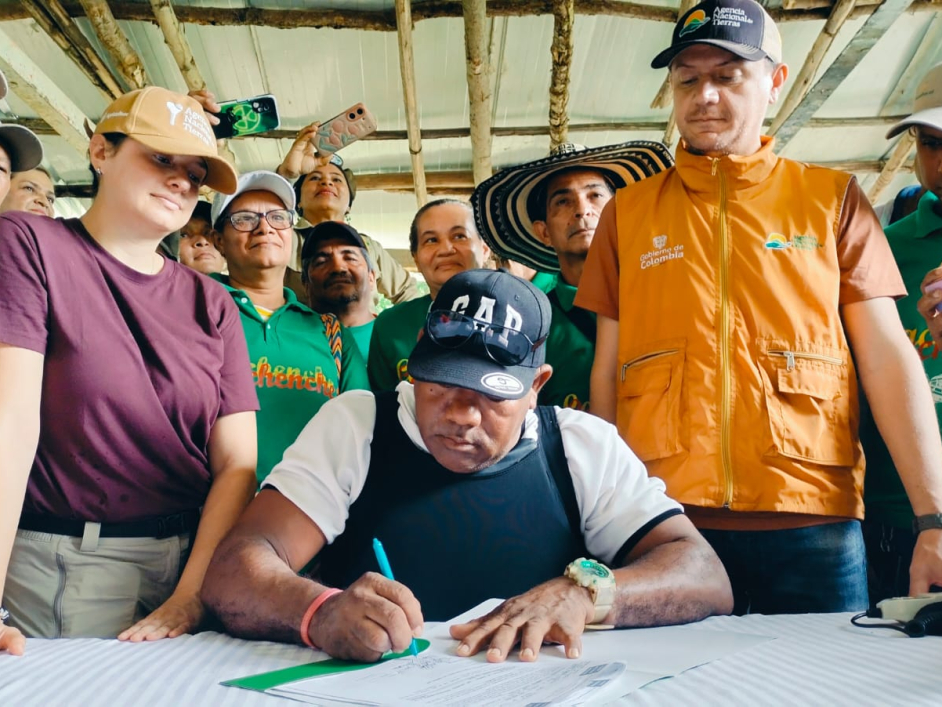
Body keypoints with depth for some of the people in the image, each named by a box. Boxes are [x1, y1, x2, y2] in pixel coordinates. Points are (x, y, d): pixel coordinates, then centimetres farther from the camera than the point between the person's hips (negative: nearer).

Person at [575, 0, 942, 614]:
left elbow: (887, 356, 3)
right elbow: (608, 368, 10)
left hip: (814, 519, 0)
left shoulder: (832, 198, 9)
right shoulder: (628, 212, 10)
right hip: (666, 517, 1)